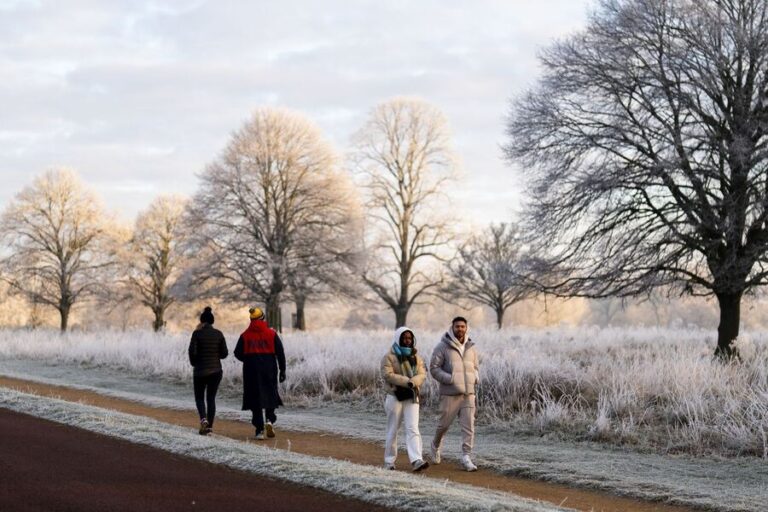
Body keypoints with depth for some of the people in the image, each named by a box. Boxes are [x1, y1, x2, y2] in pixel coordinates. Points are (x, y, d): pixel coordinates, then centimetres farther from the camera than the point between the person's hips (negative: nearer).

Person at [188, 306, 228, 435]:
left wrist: (193, 362, 7)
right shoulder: (218, 334, 0)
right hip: (216, 370, 3)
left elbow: (192, 351, -13)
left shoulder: (197, 334, -9)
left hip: (200, 371, -2)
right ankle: (209, 426, 4)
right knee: (211, 398, 10)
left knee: (199, 397, 11)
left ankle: (203, 419, -14)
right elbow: (224, 353, 0)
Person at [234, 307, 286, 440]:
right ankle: (270, 420, -8)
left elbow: (238, 354, 1)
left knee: (255, 398, 3)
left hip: (252, 370, 0)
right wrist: (282, 370, 4)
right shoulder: (271, 333, -1)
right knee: (270, 395, 16)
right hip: (269, 369, 0)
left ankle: (259, 430, -2)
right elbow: (280, 353, -2)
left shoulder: (245, 335, 0)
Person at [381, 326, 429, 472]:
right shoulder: (389, 357, -3)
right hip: (395, 397, -3)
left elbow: (422, 374, 1)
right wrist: (407, 381, -24)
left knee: (413, 429, -10)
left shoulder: (416, 357, 11)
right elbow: (388, 374, -17)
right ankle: (389, 461, 16)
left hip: (411, 397, 3)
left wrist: (412, 383, -20)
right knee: (392, 430, 5)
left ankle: (416, 460, -20)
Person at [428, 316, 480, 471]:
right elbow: (434, 368, -8)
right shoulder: (443, 347, -6)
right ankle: (435, 446, 35)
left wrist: (476, 378, -1)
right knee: (444, 424, 6)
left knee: (468, 426, -7)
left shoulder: (471, 347, 9)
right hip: (450, 394, -3)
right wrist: (451, 379, -18)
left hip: (468, 394, 3)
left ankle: (466, 457, -7)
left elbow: (475, 367, 21)